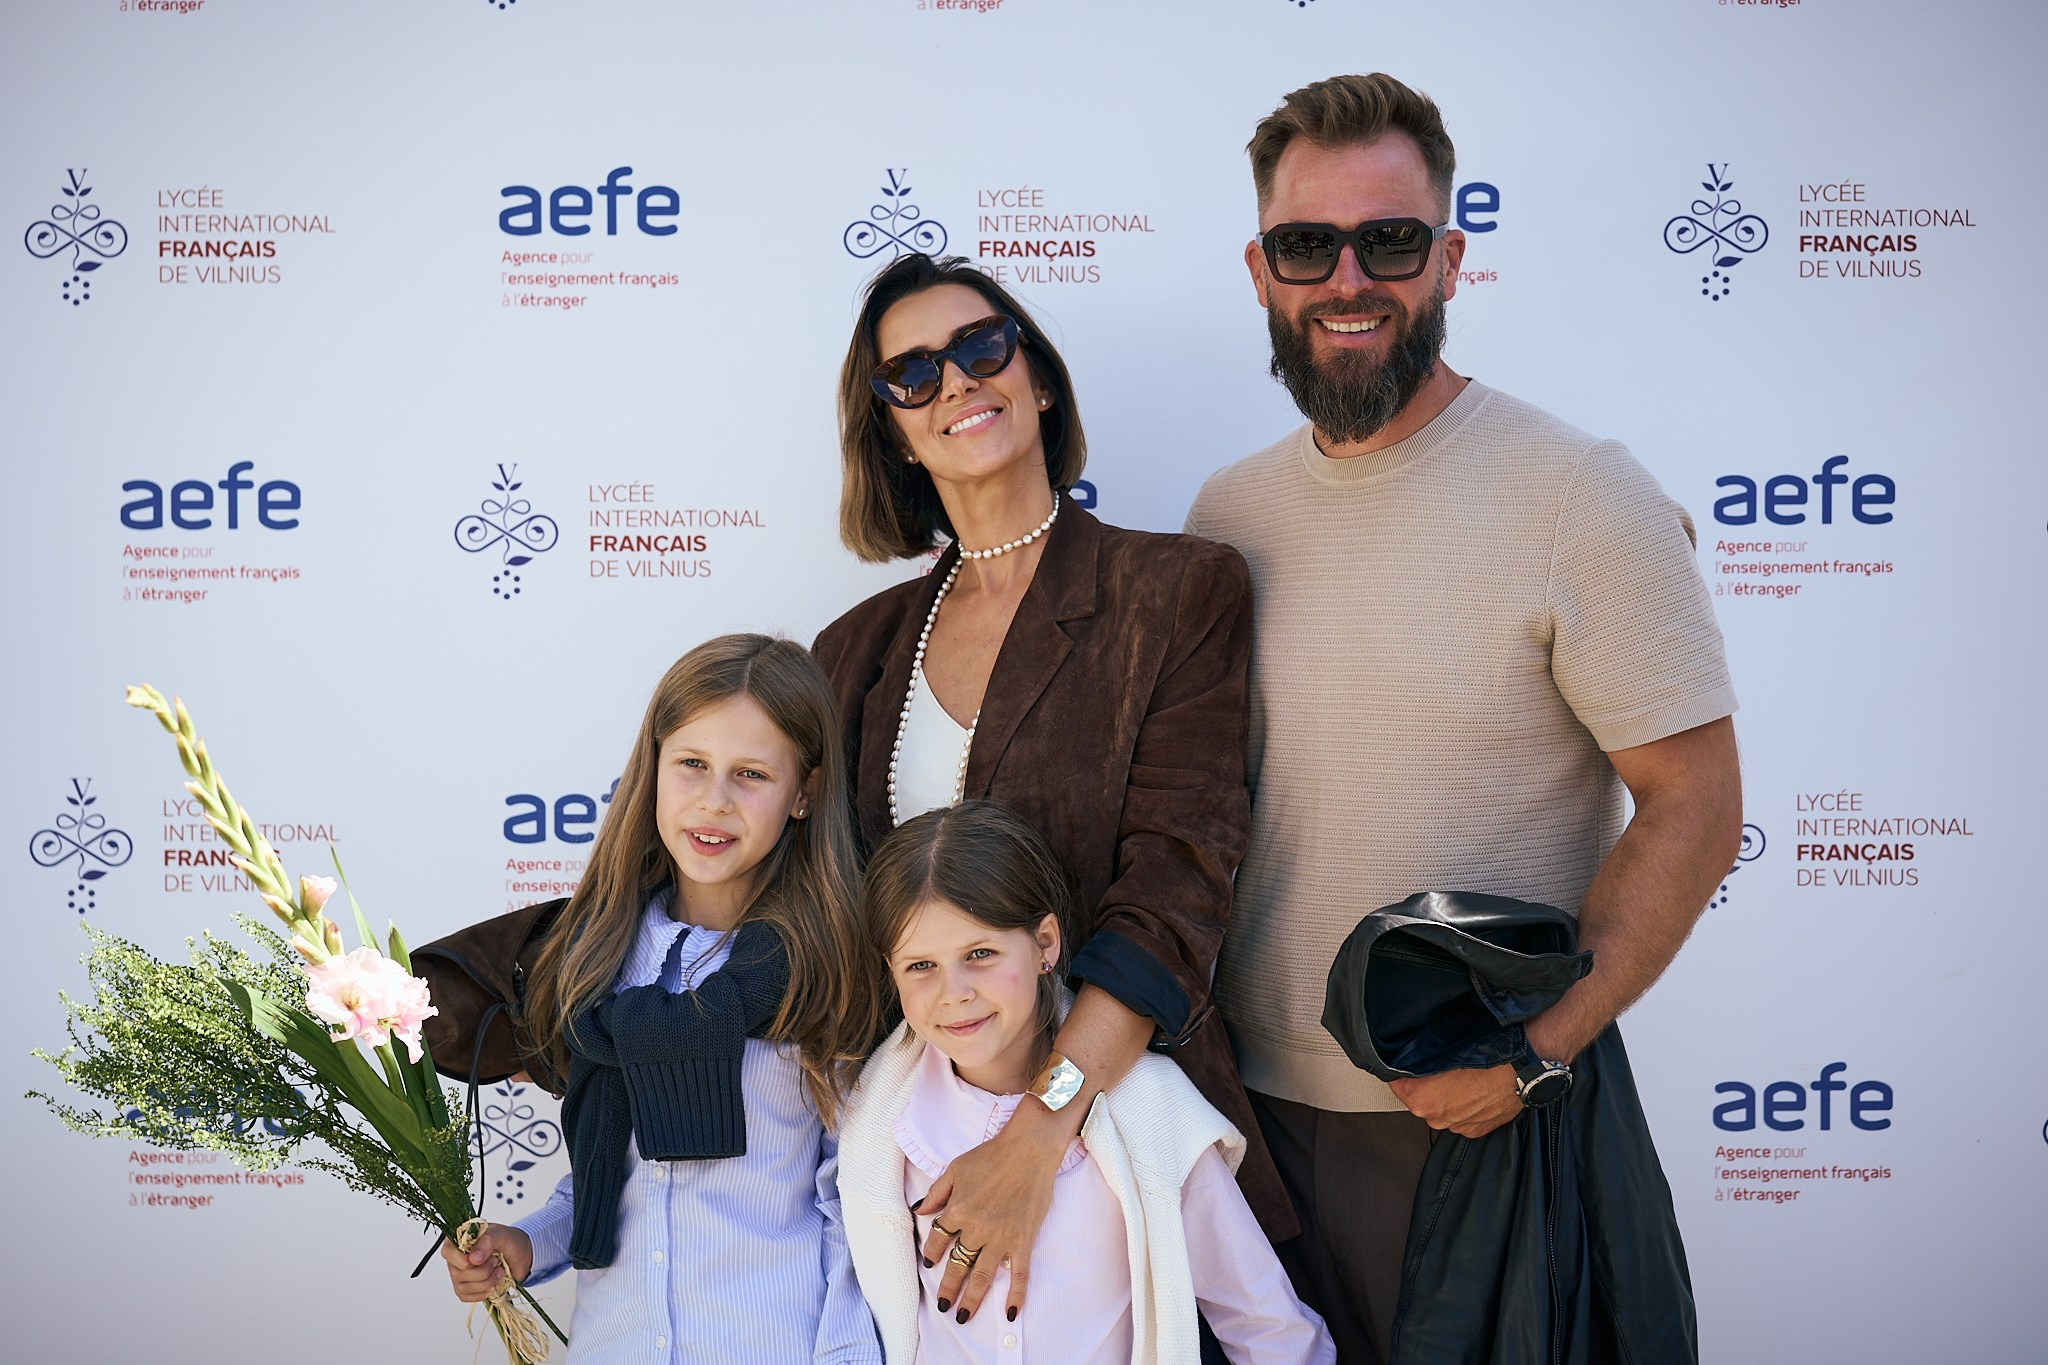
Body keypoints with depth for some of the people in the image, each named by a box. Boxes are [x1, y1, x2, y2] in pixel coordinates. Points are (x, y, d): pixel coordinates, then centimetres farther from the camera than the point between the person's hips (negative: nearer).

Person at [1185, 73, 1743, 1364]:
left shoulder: (1583, 498, -12)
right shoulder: (1227, 512, 4)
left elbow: (1695, 809, -13)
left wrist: (1536, 1050, -19)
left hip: (1471, 1114, -4)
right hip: (1251, 1092, 5)